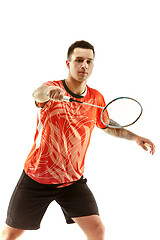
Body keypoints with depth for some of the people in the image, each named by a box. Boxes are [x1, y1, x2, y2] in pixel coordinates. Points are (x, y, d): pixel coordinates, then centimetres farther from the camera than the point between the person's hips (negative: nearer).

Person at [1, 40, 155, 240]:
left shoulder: (96, 98, 0)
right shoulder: (52, 90, -12)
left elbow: (107, 126, 19)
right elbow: (37, 94, -37)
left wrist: (134, 137, 6)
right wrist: (48, 92, -60)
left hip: (73, 181, 3)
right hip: (36, 178, -2)